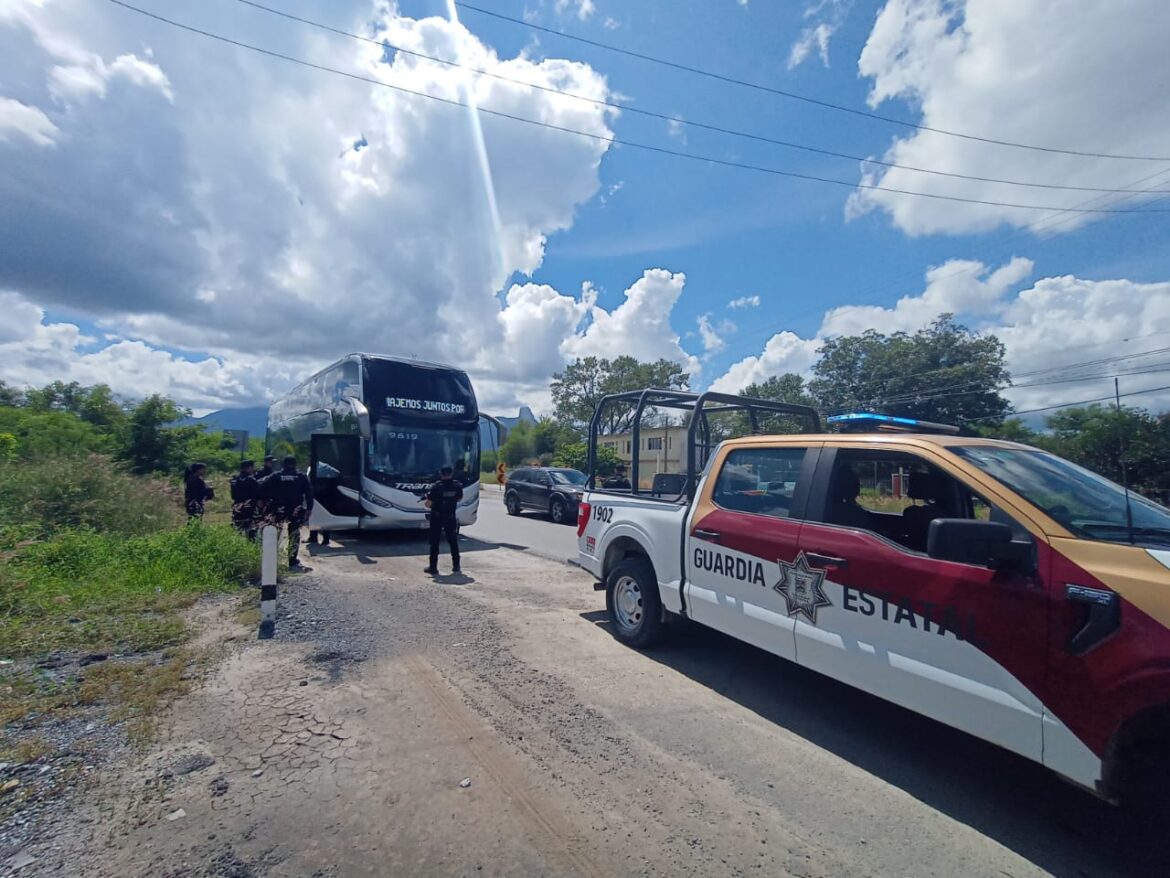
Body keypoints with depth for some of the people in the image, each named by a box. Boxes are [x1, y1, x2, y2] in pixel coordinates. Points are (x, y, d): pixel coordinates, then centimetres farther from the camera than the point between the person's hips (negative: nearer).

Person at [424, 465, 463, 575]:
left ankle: (433, 567, 9)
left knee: (434, 542, 7)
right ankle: (456, 566, 17)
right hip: (451, 517, 3)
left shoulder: (436, 487, -14)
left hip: (437, 518, -3)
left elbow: (428, 504, -14)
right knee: (453, 541, 13)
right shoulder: (457, 486, -4)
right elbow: (459, 499, 11)